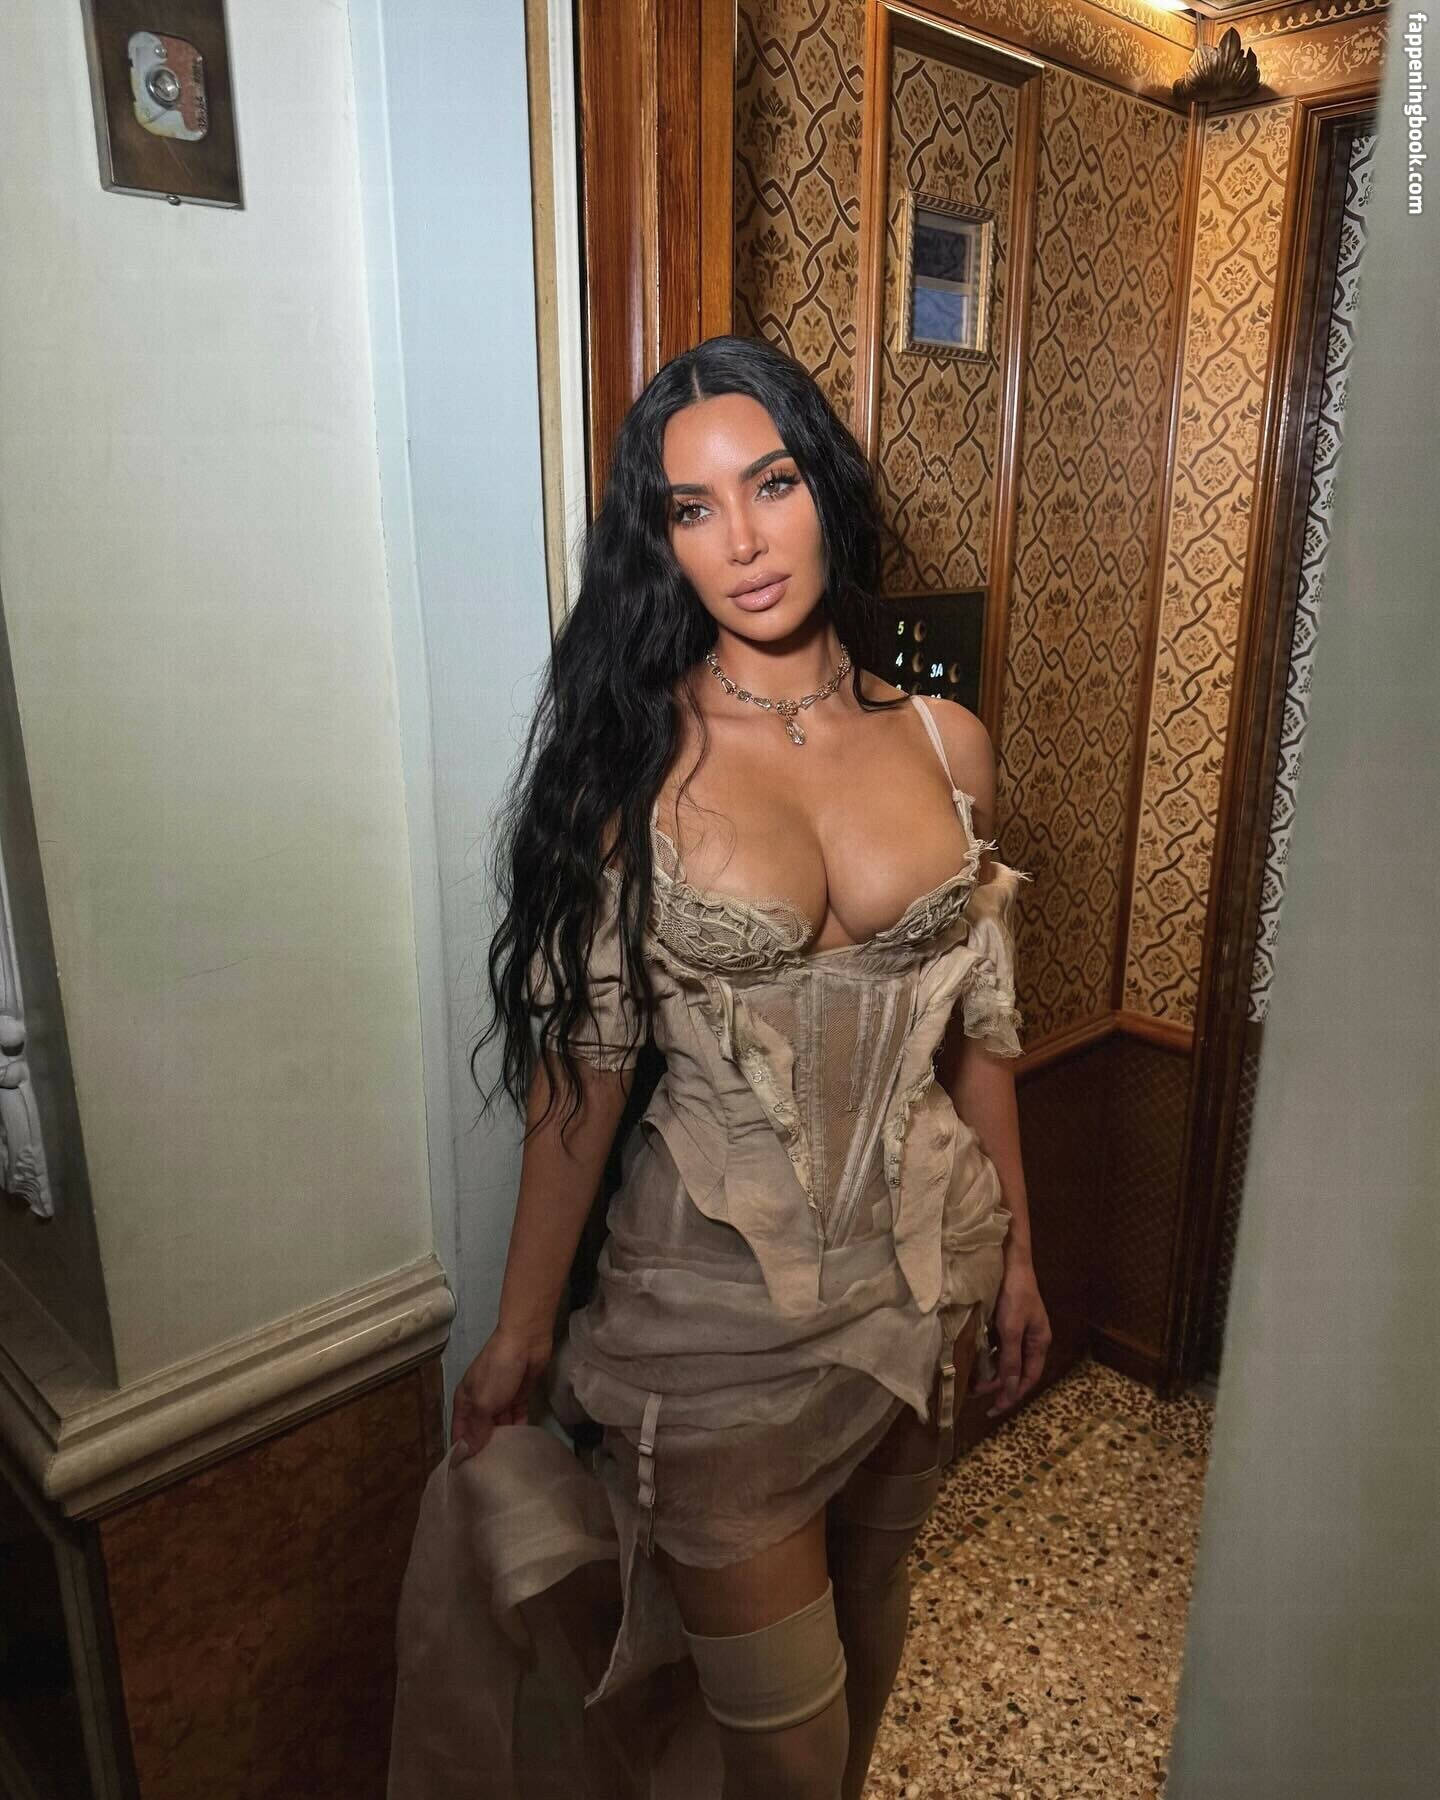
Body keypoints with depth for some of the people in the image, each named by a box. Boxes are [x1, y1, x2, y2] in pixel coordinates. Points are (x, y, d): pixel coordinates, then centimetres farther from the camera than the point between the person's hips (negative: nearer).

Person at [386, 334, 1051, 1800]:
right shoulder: (631, 760, -12)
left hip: (922, 1264, 4)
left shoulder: (945, 744, -3)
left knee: (871, 1594, 27)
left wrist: (1016, 1254, 11)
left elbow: (976, 1031, 5)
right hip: (718, 1292, -3)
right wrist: (520, 1328, -3)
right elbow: (583, 1065, -9)